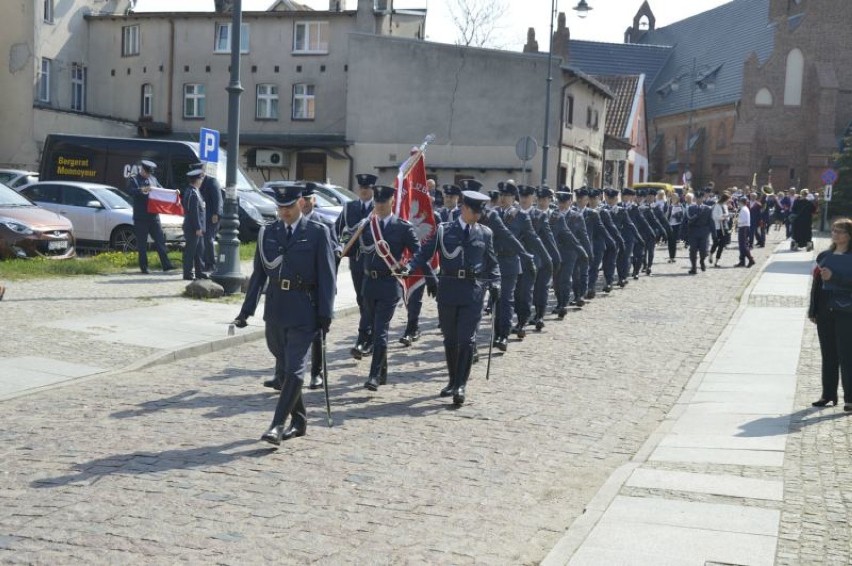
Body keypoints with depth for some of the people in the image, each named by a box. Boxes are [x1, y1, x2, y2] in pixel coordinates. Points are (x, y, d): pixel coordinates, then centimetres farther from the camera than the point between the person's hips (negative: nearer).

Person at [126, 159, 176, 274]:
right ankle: (144, 267, 7)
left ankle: (166, 265, 1)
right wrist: (141, 190, -32)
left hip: (154, 216, 4)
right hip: (141, 217, -4)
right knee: (142, 243, 1)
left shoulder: (153, 179, 17)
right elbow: (130, 191, -16)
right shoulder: (133, 180, 1)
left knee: (160, 240, 1)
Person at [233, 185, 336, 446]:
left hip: (303, 311, -5)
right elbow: (259, 274, 11)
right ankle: (298, 421, 26)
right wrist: (246, 310, 4)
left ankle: (277, 425, -10)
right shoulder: (266, 233, 9)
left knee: (294, 369, -10)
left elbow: (328, 275, -5)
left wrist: (325, 314, -11)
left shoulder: (318, 233, -3)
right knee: (283, 369, 12)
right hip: (275, 309, 5)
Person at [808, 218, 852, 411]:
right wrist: (813, 310, 10)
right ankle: (828, 394, 19)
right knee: (828, 353, 11)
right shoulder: (825, 255, 12)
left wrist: (833, 277, -25)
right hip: (825, 311, 6)